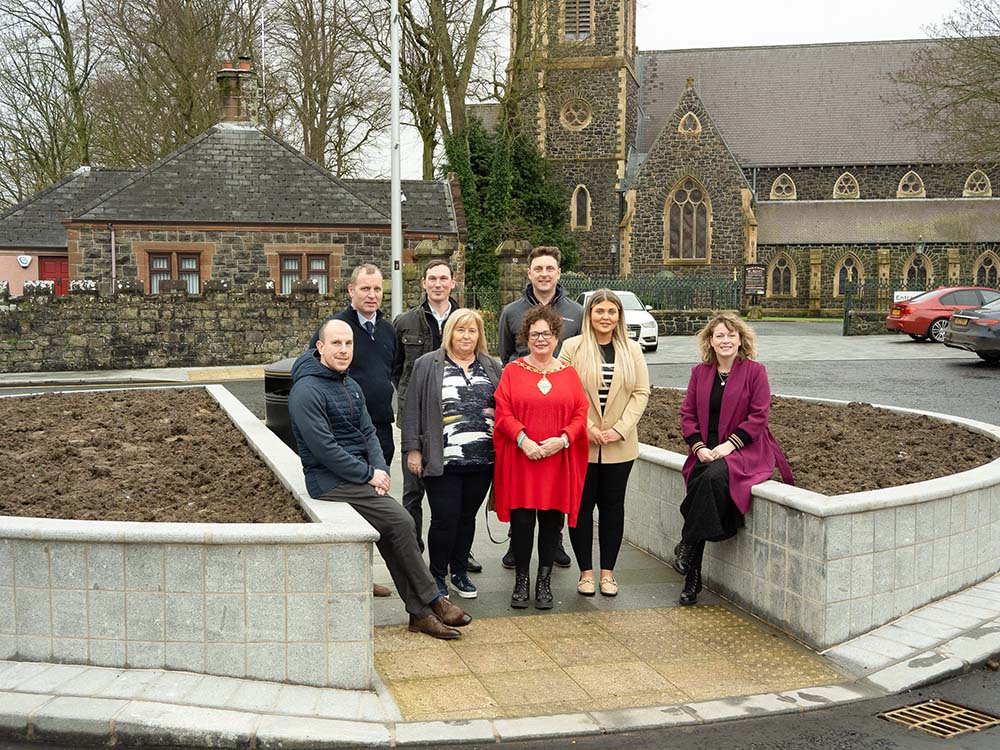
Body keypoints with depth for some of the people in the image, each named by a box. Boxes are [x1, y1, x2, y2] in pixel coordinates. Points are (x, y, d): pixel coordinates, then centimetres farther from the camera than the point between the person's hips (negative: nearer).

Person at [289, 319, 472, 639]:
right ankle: (432, 601, -6)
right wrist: (369, 474, -15)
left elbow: (368, 432, 14)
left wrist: (380, 469, -4)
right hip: (331, 480, -8)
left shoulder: (351, 385, 15)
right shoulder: (307, 390, -14)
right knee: (400, 522, -17)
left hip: (359, 476, 8)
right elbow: (324, 448, -19)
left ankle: (419, 612, 1)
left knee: (389, 534, -5)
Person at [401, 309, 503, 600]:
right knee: (444, 518, -3)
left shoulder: (492, 368, 12)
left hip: (482, 461, 4)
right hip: (442, 461, -3)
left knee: (467, 517, 11)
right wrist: (413, 449, -5)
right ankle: (437, 576, 14)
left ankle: (460, 573, 25)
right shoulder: (428, 365, 2)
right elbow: (413, 410, 0)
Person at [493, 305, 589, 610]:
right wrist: (523, 440, -16)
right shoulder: (513, 370, 4)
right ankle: (521, 580, 15)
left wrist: (562, 439, -12)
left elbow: (581, 413, 3)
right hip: (520, 459, -1)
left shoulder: (569, 373, 9)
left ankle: (544, 582, 17)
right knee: (521, 520, 0)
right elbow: (503, 412, -3)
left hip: (558, 460, 2)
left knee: (551, 520, 5)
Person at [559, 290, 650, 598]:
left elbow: (641, 392, 3)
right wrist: (587, 428, -12)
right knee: (581, 506, 3)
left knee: (613, 505, 7)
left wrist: (620, 429, -8)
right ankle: (586, 572, 14)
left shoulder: (632, 350, 7)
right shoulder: (572, 347, -1)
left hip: (619, 445, 2)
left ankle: (607, 571, 17)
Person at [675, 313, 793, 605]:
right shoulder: (700, 372, 13)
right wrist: (698, 447, -5)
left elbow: (759, 416, -4)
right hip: (706, 452, 3)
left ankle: (687, 545, -18)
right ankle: (692, 579, -11)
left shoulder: (755, 371, 2)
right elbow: (687, 413, 11)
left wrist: (730, 444, -13)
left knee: (714, 476, -34)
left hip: (744, 450, -3)